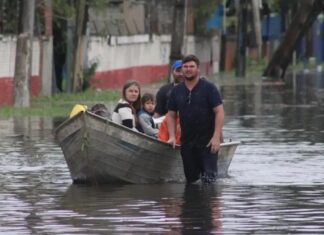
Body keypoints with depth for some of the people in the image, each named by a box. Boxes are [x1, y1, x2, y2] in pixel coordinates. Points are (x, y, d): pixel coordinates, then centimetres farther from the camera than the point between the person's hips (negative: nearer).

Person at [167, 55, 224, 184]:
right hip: (187, 143, 5)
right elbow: (172, 115, 15)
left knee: (208, 178, -12)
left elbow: (219, 112, -8)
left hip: (208, 141, -5)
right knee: (190, 178, 10)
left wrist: (216, 137, -17)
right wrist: (172, 137, 0)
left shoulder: (208, 88, -4)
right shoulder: (176, 91, 9)